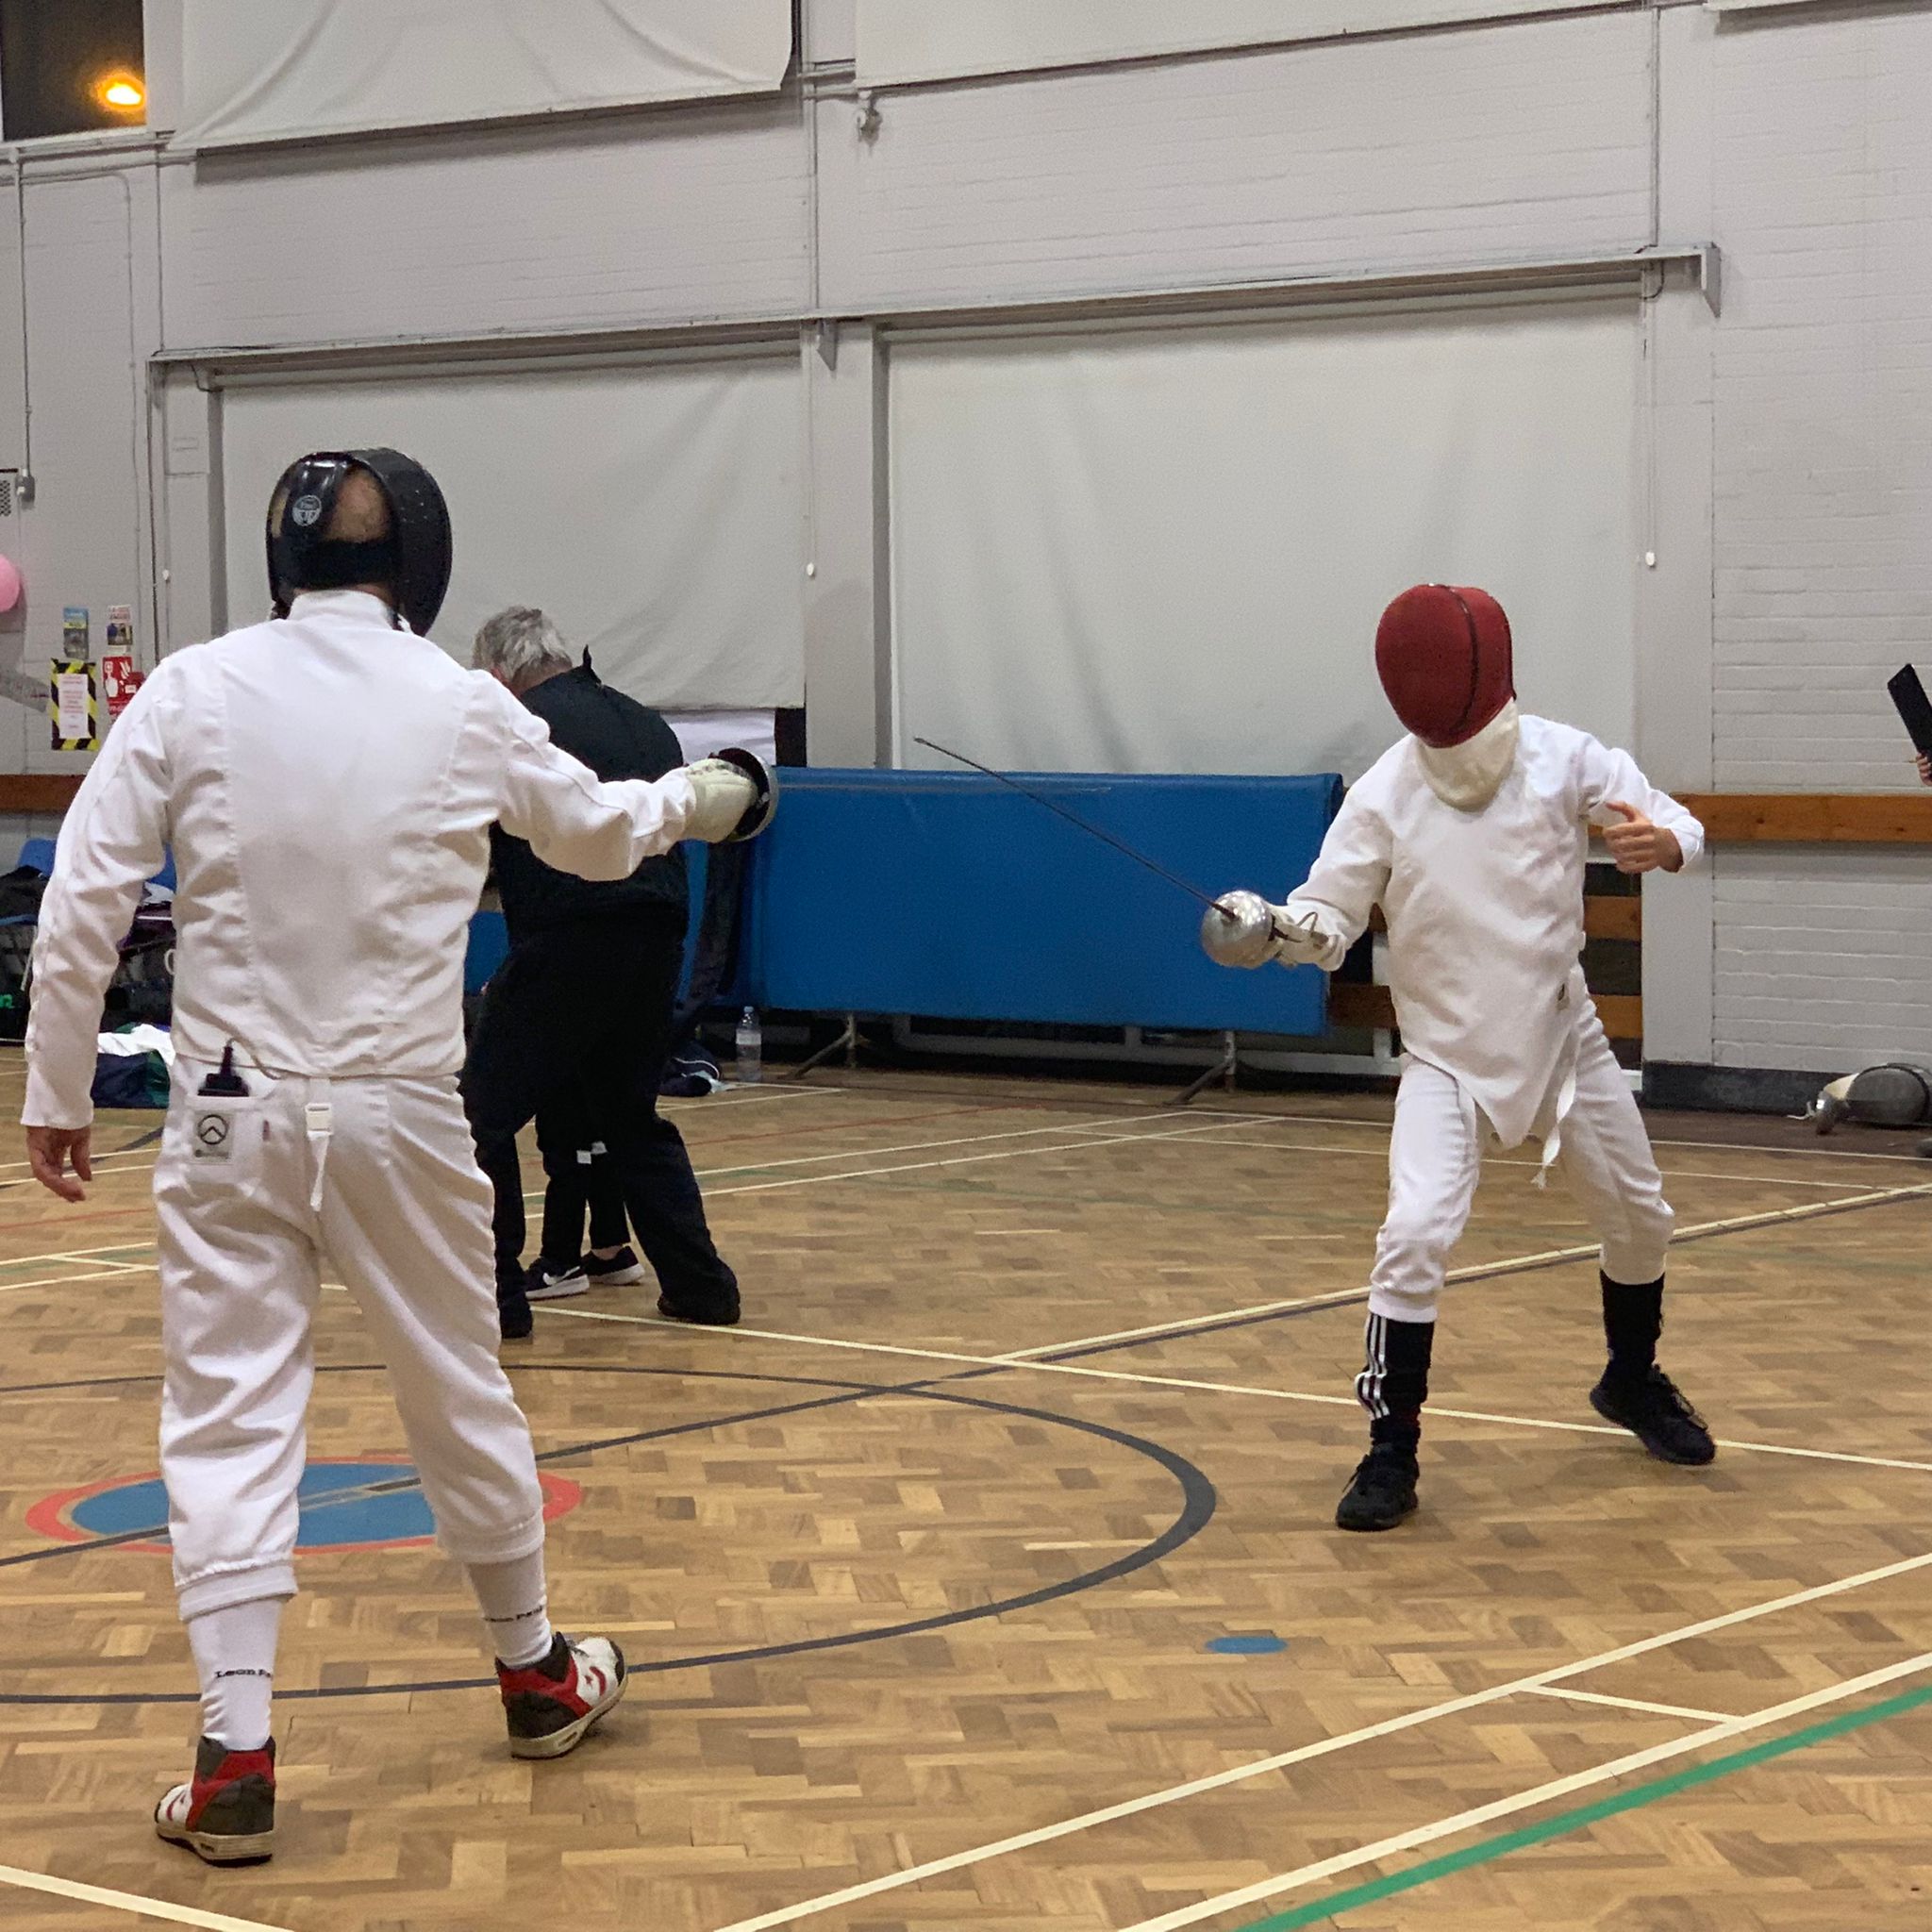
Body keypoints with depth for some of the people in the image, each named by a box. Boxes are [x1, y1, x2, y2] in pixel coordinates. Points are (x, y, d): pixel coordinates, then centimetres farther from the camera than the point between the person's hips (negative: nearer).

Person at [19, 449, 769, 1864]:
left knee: (227, 1425, 2)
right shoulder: (462, 708, -2)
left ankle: (238, 1760, -5)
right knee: (460, 1396, 18)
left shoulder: (194, 690, -6)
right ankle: (536, 1674, 36)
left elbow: (79, 909, -8)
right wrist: (696, 800, 38)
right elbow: (602, 836, 17)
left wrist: (55, 1094, 2)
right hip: (396, 1112, 1)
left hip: (234, 1113, -1)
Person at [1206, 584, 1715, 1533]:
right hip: (1448, 1057, -3)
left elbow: (1676, 824, -9)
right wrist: (1271, 928, -40)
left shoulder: (1563, 758, -13)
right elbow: (1329, 921, -18)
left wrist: (1663, 843, -34)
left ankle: (1632, 1382, 47)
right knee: (1414, 1236, -23)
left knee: (1640, 1221, 18)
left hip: (1563, 1040, 3)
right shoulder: (1384, 794, -17)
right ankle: (1392, 1452, -10)